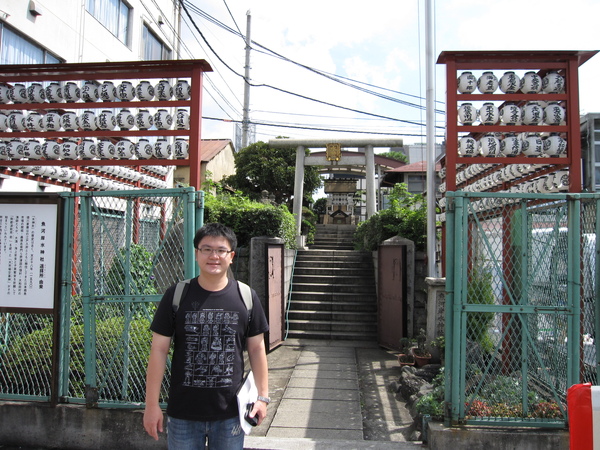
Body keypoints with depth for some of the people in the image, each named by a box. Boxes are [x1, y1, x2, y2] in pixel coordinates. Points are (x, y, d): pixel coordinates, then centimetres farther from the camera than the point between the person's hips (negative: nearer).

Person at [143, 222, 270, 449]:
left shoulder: (246, 297, -3)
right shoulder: (176, 296, -6)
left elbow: (256, 349, 3)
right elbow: (159, 350, -3)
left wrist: (262, 396, 2)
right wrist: (152, 404, -3)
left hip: (230, 413, 1)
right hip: (183, 413, 0)